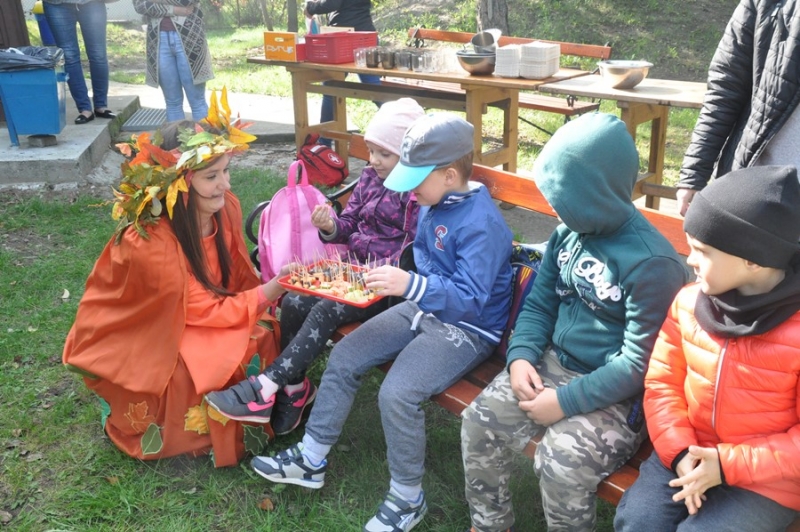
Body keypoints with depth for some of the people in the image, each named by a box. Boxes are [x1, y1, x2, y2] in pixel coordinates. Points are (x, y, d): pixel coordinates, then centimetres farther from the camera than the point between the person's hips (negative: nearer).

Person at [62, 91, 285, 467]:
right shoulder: (148, 245, -34)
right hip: (133, 342, -6)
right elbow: (208, 312, -28)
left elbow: (238, 280, -2)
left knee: (262, 334, -15)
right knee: (232, 355, -27)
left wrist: (274, 288, -19)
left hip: (187, 325, 7)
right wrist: (272, 290, -31)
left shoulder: (225, 207, -14)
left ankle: (243, 414, 7)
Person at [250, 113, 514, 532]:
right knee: (343, 358, 2)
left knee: (397, 394, -27)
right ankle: (310, 459, 17)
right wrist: (397, 280, 2)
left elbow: (471, 300, -31)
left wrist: (409, 285, -42)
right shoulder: (433, 204, 2)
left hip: (467, 329, -9)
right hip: (422, 309, 9)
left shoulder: (482, 223, -25)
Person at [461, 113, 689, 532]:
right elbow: (539, 303, 10)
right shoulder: (567, 234, 2)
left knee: (561, 463, -27)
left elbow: (639, 363, -20)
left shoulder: (652, 263, -21)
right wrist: (520, 356, -8)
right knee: (479, 422, -8)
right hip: (552, 366, 7)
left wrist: (566, 401, -21)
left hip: (615, 395, -6)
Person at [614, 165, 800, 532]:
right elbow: (663, 382, 2)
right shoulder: (688, 302, -4)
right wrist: (679, 450, -12)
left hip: (767, 478, -3)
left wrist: (728, 464, -20)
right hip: (689, 455, 4)